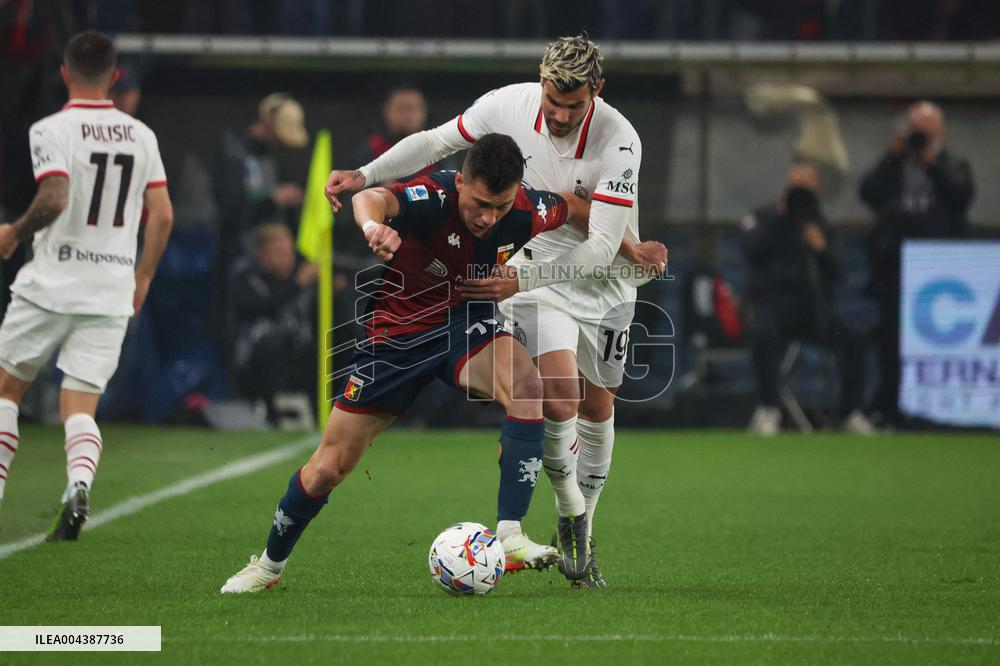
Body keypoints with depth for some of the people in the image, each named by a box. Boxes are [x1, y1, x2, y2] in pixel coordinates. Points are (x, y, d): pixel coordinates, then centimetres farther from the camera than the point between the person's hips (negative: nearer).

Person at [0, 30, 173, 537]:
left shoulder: (51, 130, -8)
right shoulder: (141, 136, 7)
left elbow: (54, 200, -23)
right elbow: (163, 215, 6)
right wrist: (143, 276, 17)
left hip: (50, 285, -3)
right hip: (112, 293, 4)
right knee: (80, 405, 3)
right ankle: (79, 483, -25)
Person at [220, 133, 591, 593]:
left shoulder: (526, 211, -19)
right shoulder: (435, 198, -32)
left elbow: (576, 209, 5)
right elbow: (371, 198, -53)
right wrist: (372, 223, -75)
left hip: (465, 322, 2)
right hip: (396, 330, -2)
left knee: (527, 388, -32)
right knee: (329, 468, 3)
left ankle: (509, 536, -28)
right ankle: (270, 564, 29)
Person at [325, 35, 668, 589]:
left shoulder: (619, 141, -25)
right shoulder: (509, 105, -17)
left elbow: (600, 247, -26)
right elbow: (435, 142, 0)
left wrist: (518, 281, -32)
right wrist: (363, 176, -10)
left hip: (602, 279, 1)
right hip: (534, 275, -1)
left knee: (597, 406, 11)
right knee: (558, 398, -21)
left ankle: (584, 534, 30)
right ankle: (570, 518, 0)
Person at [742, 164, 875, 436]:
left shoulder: (820, 226, 20)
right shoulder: (762, 218, 10)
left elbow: (836, 273, 14)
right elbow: (752, 250, -11)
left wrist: (822, 248, -5)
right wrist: (780, 216, -10)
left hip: (812, 306, 4)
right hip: (770, 303, -4)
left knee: (853, 339, -22)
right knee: (763, 334, -38)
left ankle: (852, 412, -15)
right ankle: (768, 408, -26)